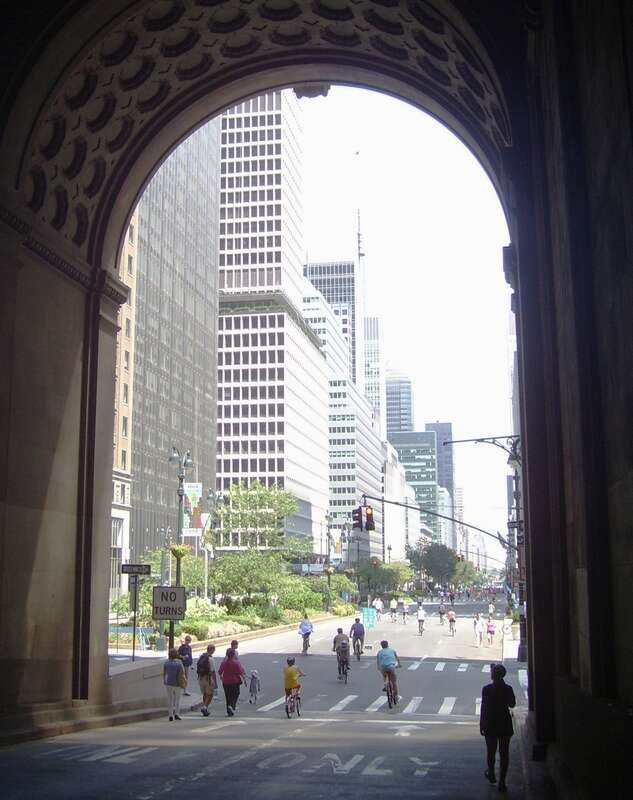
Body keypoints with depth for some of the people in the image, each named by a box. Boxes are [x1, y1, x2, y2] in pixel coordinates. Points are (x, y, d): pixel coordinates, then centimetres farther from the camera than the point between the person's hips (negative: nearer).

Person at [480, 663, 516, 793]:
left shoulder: (487, 689, -13)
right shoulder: (508, 689, -6)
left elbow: (484, 707, -12)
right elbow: (512, 704, 9)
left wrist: (481, 724, -3)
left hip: (490, 724, -1)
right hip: (505, 724, 1)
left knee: (491, 751, 18)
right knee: (504, 752, 7)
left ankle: (491, 774, 34)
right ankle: (502, 782, 6)